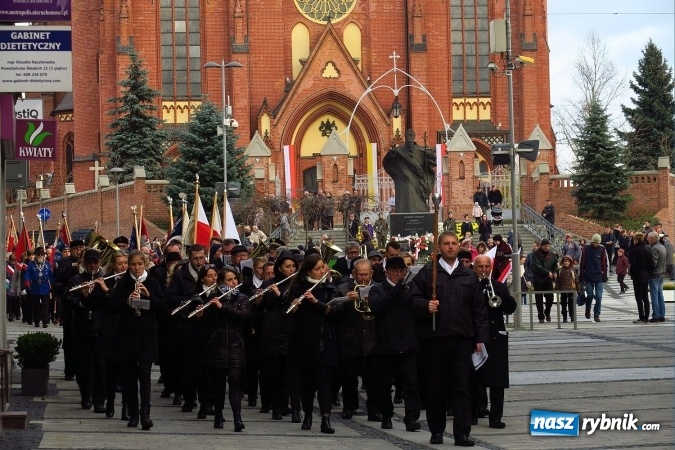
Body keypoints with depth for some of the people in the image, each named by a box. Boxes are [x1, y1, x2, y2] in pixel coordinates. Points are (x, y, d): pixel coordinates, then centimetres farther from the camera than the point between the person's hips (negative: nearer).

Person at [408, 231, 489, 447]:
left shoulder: (469, 276, 11)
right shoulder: (427, 274, 5)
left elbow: (479, 309, 9)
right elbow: (413, 298, 1)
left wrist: (480, 337, 4)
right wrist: (426, 306, -20)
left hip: (462, 339, 1)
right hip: (434, 339, -1)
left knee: (462, 386, -3)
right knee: (436, 386, 7)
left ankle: (462, 433, -3)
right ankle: (437, 431, 18)